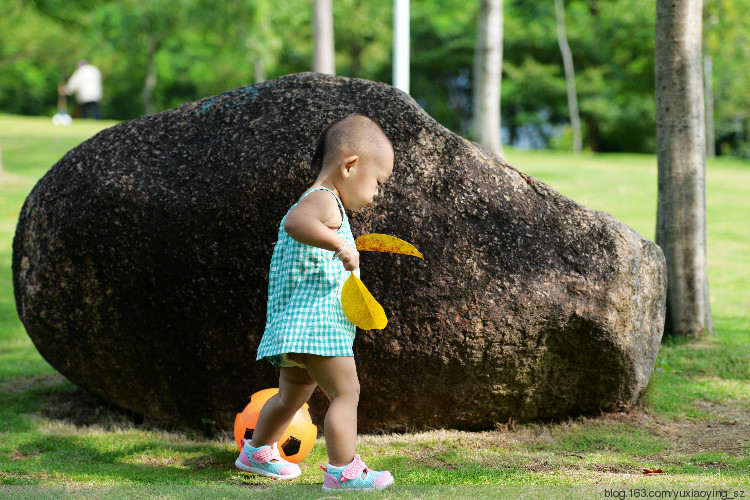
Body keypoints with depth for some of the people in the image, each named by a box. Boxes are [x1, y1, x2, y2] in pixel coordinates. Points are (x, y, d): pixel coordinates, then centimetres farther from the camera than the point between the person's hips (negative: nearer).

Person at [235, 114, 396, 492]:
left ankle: (257, 451, 41)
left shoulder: (315, 203, 22)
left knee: (293, 394, 25)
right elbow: (296, 222, -36)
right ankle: (342, 471, -14)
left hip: (293, 328, 11)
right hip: (316, 322, -11)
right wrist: (338, 245, -40)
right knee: (345, 391, -12)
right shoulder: (324, 200, -12)